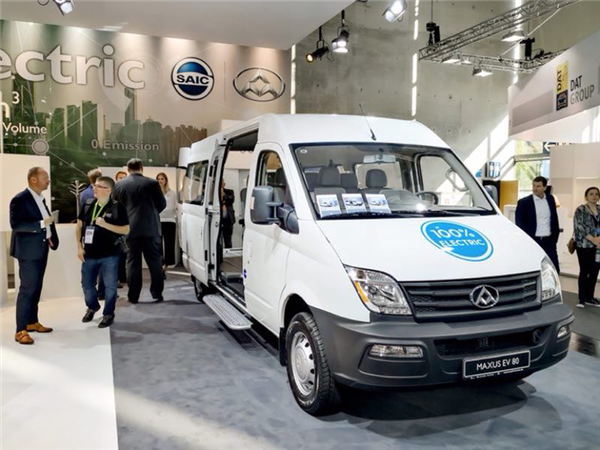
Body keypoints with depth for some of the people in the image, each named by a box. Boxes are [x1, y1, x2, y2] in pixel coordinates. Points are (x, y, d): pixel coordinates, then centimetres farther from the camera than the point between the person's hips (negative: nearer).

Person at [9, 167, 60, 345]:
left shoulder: (40, 198, 12)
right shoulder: (20, 199, -14)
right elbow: (15, 225, -21)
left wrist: (50, 237, 8)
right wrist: (42, 224, -25)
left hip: (41, 249, 8)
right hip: (29, 251, -8)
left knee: (36, 288, 15)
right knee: (27, 289, -6)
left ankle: (32, 322, 26)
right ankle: (21, 330, 0)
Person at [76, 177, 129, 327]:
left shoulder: (117, 207, -9)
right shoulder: (88, 205, 3)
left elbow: (126, 230, -10)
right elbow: (79, 226, 11)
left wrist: (105, 224, -19)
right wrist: (79, 247, 2)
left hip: (109, 255, -4)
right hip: (89, 254, 4)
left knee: (110, 286, 6)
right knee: (87, 284, 15)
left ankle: (108, 314, 23)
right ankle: (92, 307, 41)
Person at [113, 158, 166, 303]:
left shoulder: (119, 185, 3)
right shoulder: (152, 183, -5)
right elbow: (162, 204, 3)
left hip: (130, 229, 2)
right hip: (150, 228, -2)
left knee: (133, 262, 8)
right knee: (155, 261, 6)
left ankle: (133, 296, 9)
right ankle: (157, 293, 7)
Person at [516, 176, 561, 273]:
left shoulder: (550, 199, 10)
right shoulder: (524, 202, -5)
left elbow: (554, 219, 16)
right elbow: (519, 223, -7)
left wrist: (555, 237, 11)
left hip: (549, 241, 4)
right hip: (532, 241, -4)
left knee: (554, 269, 4)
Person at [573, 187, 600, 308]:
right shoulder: (580, 210, -3)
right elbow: (579, 227, -11)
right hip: (584, 245, -5)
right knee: (584, 272, -1)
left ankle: (589, 297, 19)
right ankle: (582, 299, 6)